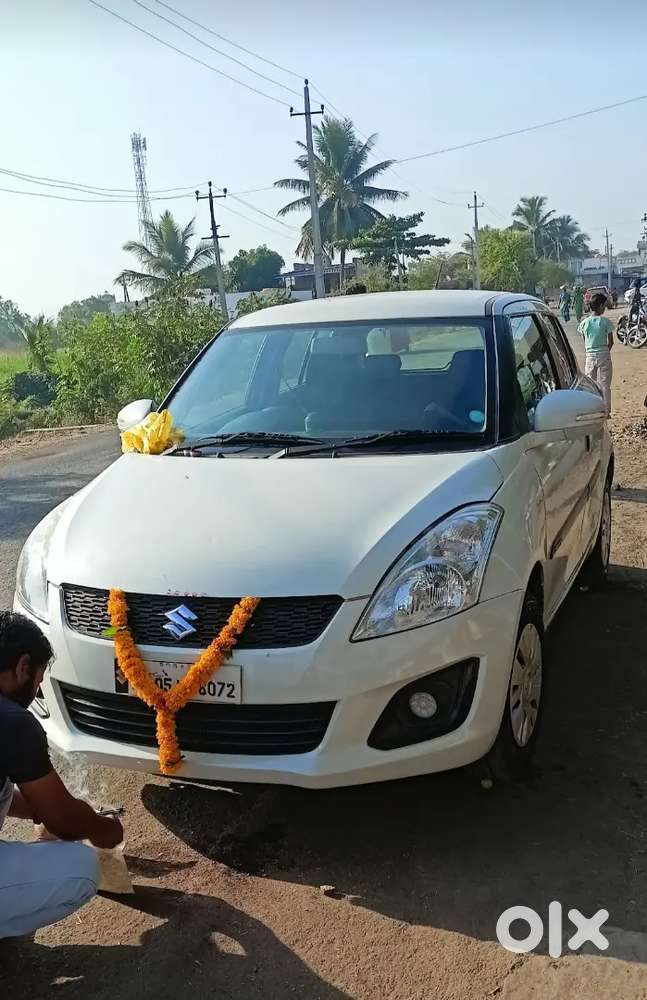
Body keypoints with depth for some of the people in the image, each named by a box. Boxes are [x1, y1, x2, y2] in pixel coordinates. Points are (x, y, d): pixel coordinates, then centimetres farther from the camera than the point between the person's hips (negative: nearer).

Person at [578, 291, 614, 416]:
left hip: (590, 356, 2)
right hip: (604, 356, -2)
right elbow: (610, 342, -3)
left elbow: (585, 342, 6)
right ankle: (606, 411, 7)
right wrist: (605, 351, 13)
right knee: (605, 385, 5)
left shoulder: (584, 323, 0)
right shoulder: (606, 321, -8)